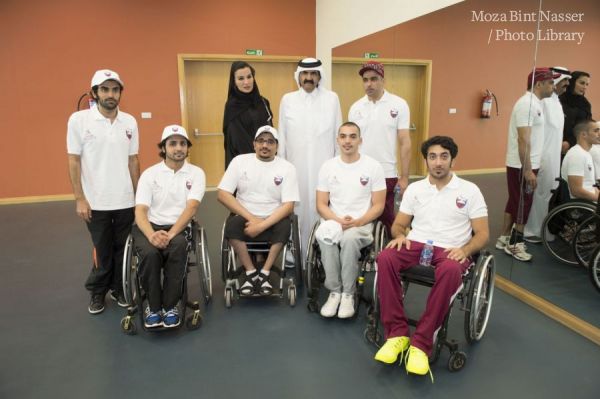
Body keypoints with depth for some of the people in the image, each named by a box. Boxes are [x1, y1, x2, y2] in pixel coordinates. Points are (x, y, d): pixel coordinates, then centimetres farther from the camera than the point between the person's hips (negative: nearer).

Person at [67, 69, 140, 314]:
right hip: (96, 202, -2)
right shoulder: (79, 120, -6)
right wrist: (79, 199, -8)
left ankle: (119, 289, 31)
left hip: (125, 201, 3)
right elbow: (73, 161, -5)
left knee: (122, 250, 12)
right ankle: (97, 293, 31)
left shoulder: (130, 122, 3)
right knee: (102, 251, 10)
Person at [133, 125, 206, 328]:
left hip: (179, 228, 0)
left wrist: (171, 234, -24)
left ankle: (170, 305, -16)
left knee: (178, 247, -35)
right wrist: (152, 235, -26)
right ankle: (153, 306, -8)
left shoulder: (196, 173, 3)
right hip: (150, 226, 1)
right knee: (150, 253, -32)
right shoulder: (149, 174, 4)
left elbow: (191, 208, -10)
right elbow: (140, 211, -5)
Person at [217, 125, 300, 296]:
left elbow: (288, 205, -9)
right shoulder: (240, 161, 0)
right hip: (245, 218, 1)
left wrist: (261, 226, -21)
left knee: (285, 226, -32)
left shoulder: (287, 168, -2)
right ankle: (251, 272, -12)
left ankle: (264, 273, -13)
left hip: (272, 220, 0)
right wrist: (251, 218, -14)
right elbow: (222, 194, -6)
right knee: (232, 224, -31)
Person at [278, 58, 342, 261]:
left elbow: (338, 133, 5)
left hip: (323, 166, -1)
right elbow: (282, 135, 8)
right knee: (298, 208, 2)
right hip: (296, 165, 1)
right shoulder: (287, 100, 7)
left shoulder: (332, 99, 4)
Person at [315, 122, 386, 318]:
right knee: (325, 235, -34)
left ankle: (348, 294, -19)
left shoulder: (373, 166, 0)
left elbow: (378, 206, -1)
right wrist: (338, 221, -14)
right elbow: (321, 204, 5)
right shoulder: (328, 166, 6)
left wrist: (357, 222, -17)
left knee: (349, 238, -36)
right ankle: (334, 291, -17)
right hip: (333, 221, 2)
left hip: (362, 224, -2)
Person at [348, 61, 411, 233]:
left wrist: (404, 177, -5)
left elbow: (405, 143, -2)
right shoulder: (356, 108, 6)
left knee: (386, 220, 6)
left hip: (387, 175, -2)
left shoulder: (399, 105, -2)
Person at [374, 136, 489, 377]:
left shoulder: (469, 190, 5)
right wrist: (400, 235, -10)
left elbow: (483, 234, 3)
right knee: (385, 258, -31)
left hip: (451, 251, -2)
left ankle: (421, 343, -31)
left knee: (450, 271, -39)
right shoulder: (414, 189, 12)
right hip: (416, 245, 3)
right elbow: (398, 224, 15)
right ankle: (397, 334, -24)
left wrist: (465, 250, -17)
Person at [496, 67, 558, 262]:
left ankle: (505, 238, 23)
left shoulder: (535, 103, 13)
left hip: (526, 164, 10)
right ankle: (514, 244, 9)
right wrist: (528, 170, -24)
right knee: (523, 204, -1)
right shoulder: (527, 104, -18)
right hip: (521, 166, -10)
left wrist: (530, 167, 18)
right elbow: (523, 140, -24)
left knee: (515, 202, 14)